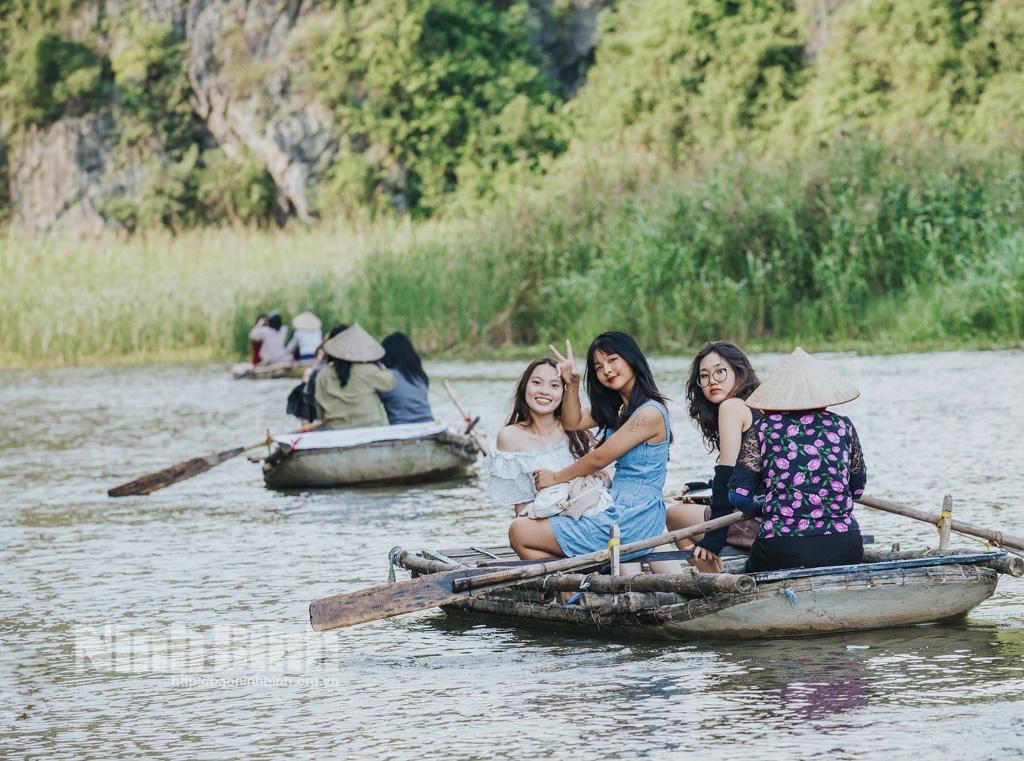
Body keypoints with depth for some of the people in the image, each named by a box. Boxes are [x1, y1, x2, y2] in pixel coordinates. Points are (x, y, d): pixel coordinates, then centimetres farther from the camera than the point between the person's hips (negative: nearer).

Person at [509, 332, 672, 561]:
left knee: (520, 533, -10)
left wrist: (556, 477, 1)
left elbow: (598, 459, -13)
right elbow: (573, 423, 22)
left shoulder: (649, 413, -17)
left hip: (630, 522, -10)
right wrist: (572, 384, 5)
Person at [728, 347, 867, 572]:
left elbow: (739, 495, 0)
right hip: (843, 549, 2)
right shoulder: (843, 427, 9)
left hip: (781, 553, -2)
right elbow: (857, 489, 19)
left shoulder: (761, 429, 4)